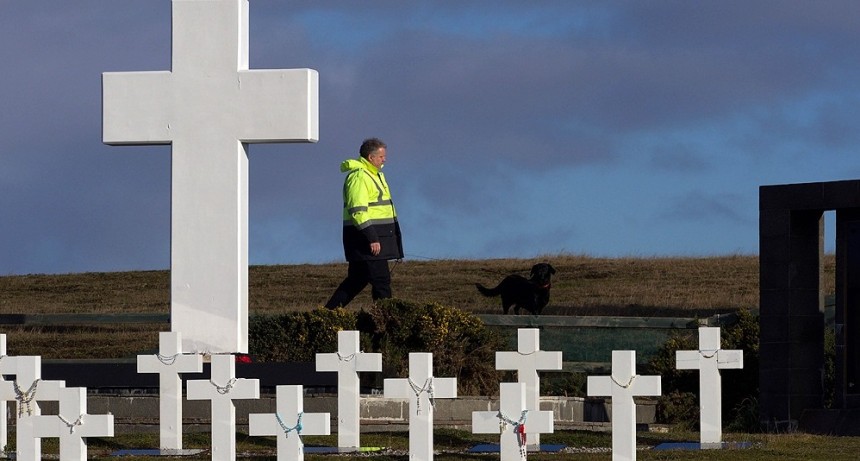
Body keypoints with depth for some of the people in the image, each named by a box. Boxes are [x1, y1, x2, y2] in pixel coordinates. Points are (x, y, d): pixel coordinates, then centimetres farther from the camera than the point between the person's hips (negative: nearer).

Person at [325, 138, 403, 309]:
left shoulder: (375, 174, 19)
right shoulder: (359, 176, -14)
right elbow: (358, 211, -21)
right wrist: (371, 238, -25)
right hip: (365, 235, -10)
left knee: (357, 279, 13)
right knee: (381, 280, -8)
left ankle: (329, 311, 17)